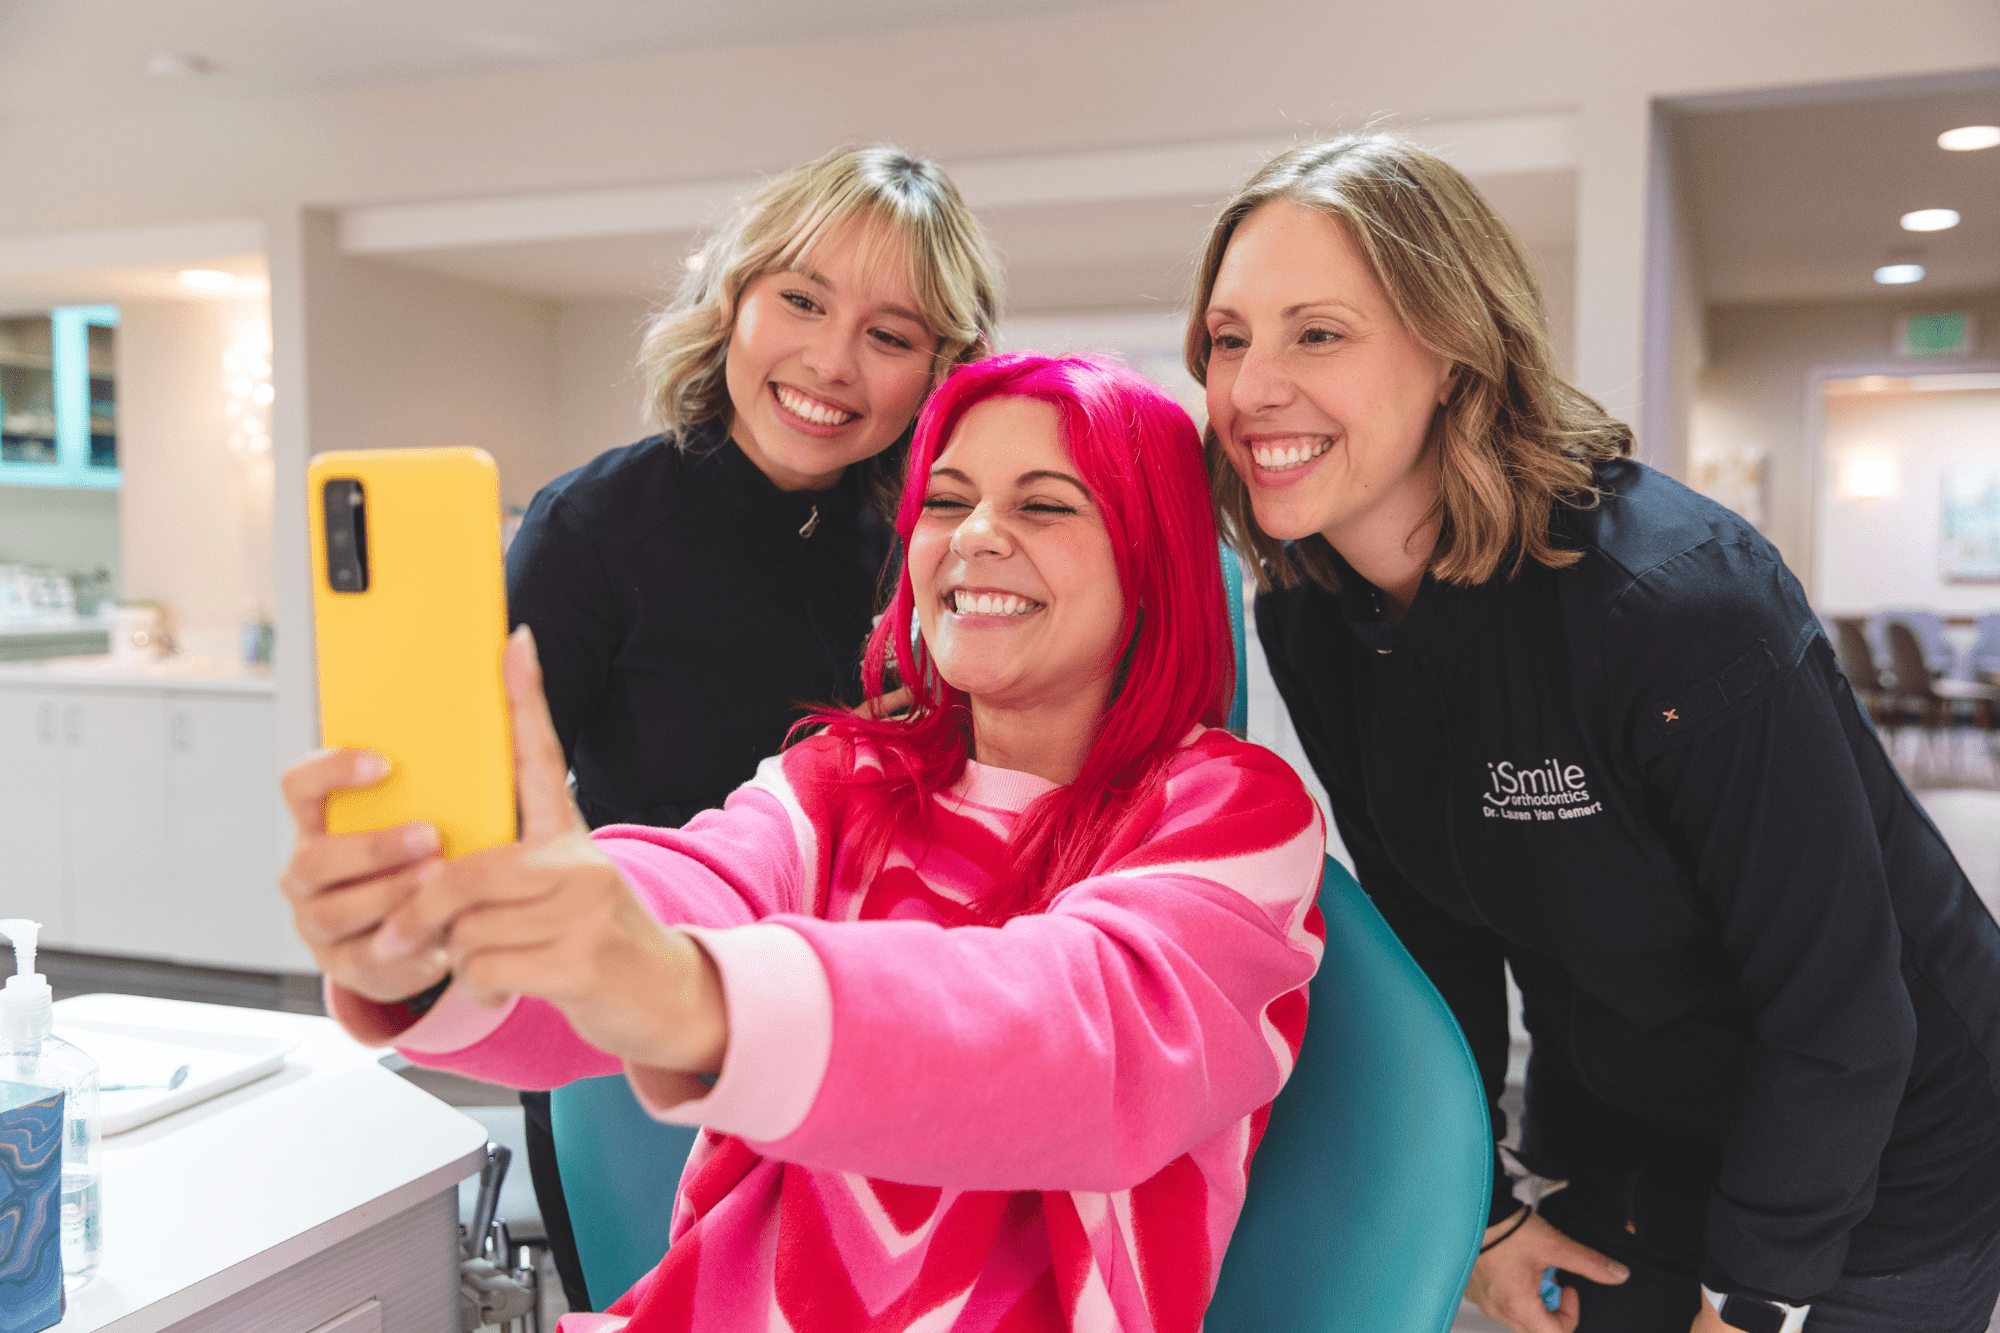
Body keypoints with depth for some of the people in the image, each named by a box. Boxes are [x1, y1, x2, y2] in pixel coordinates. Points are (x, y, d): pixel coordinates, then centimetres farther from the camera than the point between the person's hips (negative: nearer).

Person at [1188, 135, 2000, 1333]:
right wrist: (1476, 1208, 2)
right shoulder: (1308, 617, -11)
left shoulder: (1678, 601, -31)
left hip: (1876, 1172, -5)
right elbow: (1431, 926, 1)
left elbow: (1837, 1018, -23)